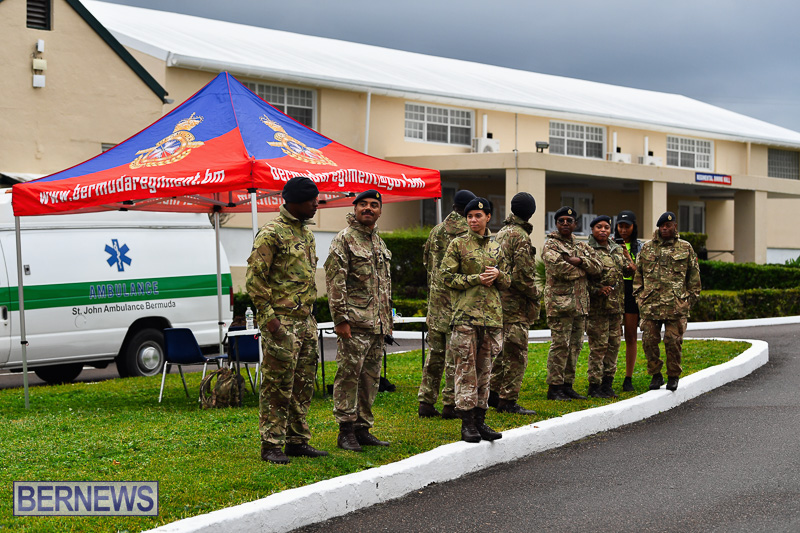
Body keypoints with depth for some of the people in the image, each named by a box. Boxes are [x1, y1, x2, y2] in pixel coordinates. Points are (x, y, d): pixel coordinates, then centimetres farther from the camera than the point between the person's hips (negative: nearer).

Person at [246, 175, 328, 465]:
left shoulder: (306, 233, 17)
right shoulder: (271, 233, -11)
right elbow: (254, 278, -14)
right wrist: (268, 316, -18)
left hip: (305, 321, 9)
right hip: (281, 322, -9)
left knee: (303, 384, 11)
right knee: (277, 385, -5)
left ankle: (298, 440, 19)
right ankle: (271, 445, 0)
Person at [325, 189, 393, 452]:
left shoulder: (379, 242, 19)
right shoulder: (345, 238, -6)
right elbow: (335, 280, -12)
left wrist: (387, 318, 20)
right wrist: (340, 318, -17)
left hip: (377, 322, 8)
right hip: (354, 322, -8)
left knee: (371, 377, 10)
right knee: (349, 374, -6)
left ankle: (363, 428, 17)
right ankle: (346, 430, 0)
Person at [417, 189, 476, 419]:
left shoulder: (437, 231, 9)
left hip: (437, 298, 5)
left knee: (435, 351, 11)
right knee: (456, 353, -1)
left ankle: (426, 401, 11)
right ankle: (450, 404, 1)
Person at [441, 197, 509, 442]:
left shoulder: (496, 247, 13)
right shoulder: (458, 244, 0)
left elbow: (506, 283, 17)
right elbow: (448, 277, -4)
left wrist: (497, 274, -5)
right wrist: (476, 279, -13)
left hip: (492, 313, 5)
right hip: (466, 314, -5)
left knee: (484, 369, 8)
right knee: (466, 370, -6)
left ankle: (480, 420, 14)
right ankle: (467, 423, -2)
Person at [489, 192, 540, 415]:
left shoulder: (501, 234, 13)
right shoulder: (521, 237, -15)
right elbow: (522, 276, -19)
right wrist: (535, 294, -6)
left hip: (500, 299, 9)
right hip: (516, 304, -9)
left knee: (502, 350, 18)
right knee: (516, 354, -4)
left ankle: (493, 394, 22)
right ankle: (508, 401, -3)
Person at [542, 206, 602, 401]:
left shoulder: (582, 246, 19)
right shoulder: (550, 246, -2)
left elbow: (598, 266, 5)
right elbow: (559, 268, -19)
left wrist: (579, 261, -12)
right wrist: (584, 269, -5)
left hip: (580, 303, 7)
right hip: (559, 303, -7)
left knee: (575, 346, 9)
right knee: (560, 345, -9)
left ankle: (567, 385, 16)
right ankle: (554, 387, -4)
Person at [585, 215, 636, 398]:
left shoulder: (618, 249, 14)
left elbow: (627, 272, 24)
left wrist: (631, 268, 0)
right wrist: (597, 290, -22)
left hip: (616, 305, 7)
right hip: (597, 306, -7)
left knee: (614, 344, 10)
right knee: (598, 346, -7)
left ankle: (607, 383, 18)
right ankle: (594, 386, -1)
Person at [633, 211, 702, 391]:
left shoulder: (686, 248, 9)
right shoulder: (646, 248, 12)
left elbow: (694, 275, 12)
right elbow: (638, 273, 16)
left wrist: (691, 297, 7)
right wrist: (639, 295, 8)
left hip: (676, 306, -2)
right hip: (650, 304, 2)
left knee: (673, 341, -1)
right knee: (649, 341, 0)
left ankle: (673, 376, 13)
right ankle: (656, 374, 15)